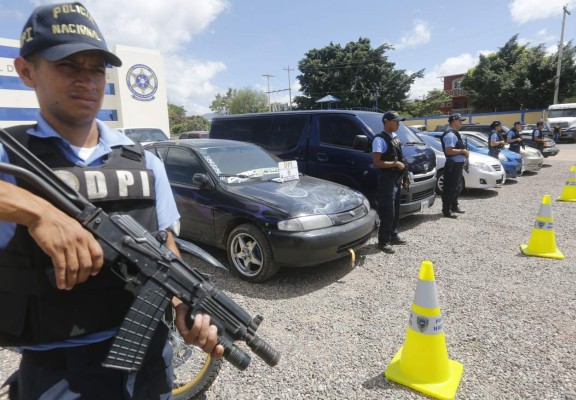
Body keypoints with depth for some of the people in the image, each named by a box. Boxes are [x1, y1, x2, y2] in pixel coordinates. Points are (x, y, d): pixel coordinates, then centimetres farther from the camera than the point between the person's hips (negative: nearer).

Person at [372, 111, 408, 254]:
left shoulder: (394, 137, 13)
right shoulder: (380, 139, -15)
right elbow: (376, 162, -22)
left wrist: (400, 176, 18)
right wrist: (395, 164, -21)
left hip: (396, 178, 9)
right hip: (387, 179, -9)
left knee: (395, 210, 16)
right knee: (387, 211, -6)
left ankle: (393, 235, 29)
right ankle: (383, 241, 3)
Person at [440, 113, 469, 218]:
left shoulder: (454, 133, 17)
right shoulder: (450, 134, -17)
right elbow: (448, 151, -26)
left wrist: (463, 152, 16)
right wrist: (462, 151, -18)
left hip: (457, 164, 11)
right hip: (452, 165, -11)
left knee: (456, 187, 18)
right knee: (450, 188, -6)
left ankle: (454, 206, 29)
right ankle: (446, 210, -1)